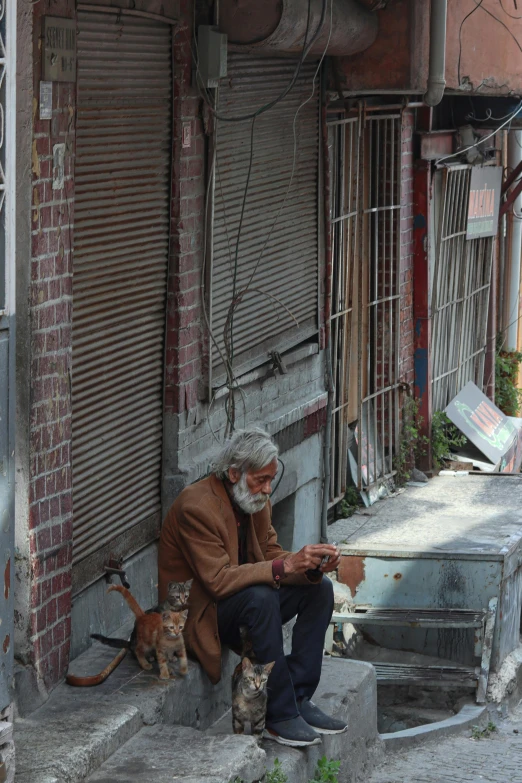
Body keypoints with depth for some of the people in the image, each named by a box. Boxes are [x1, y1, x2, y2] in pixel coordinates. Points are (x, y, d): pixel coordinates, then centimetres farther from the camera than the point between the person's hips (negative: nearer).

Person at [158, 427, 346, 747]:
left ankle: (299, 699, -8)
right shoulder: (196, 507, -24)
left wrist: (313, 567, -17)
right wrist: (287, 565, -36)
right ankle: (280, 716, -29)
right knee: (260, 596, -35)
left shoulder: (257, 500, 2)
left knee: (320, 588, -5)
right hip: (198, 614, -9)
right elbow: (218, 580, -31)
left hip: (244, 605, 9)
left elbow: (271, 557, 4)